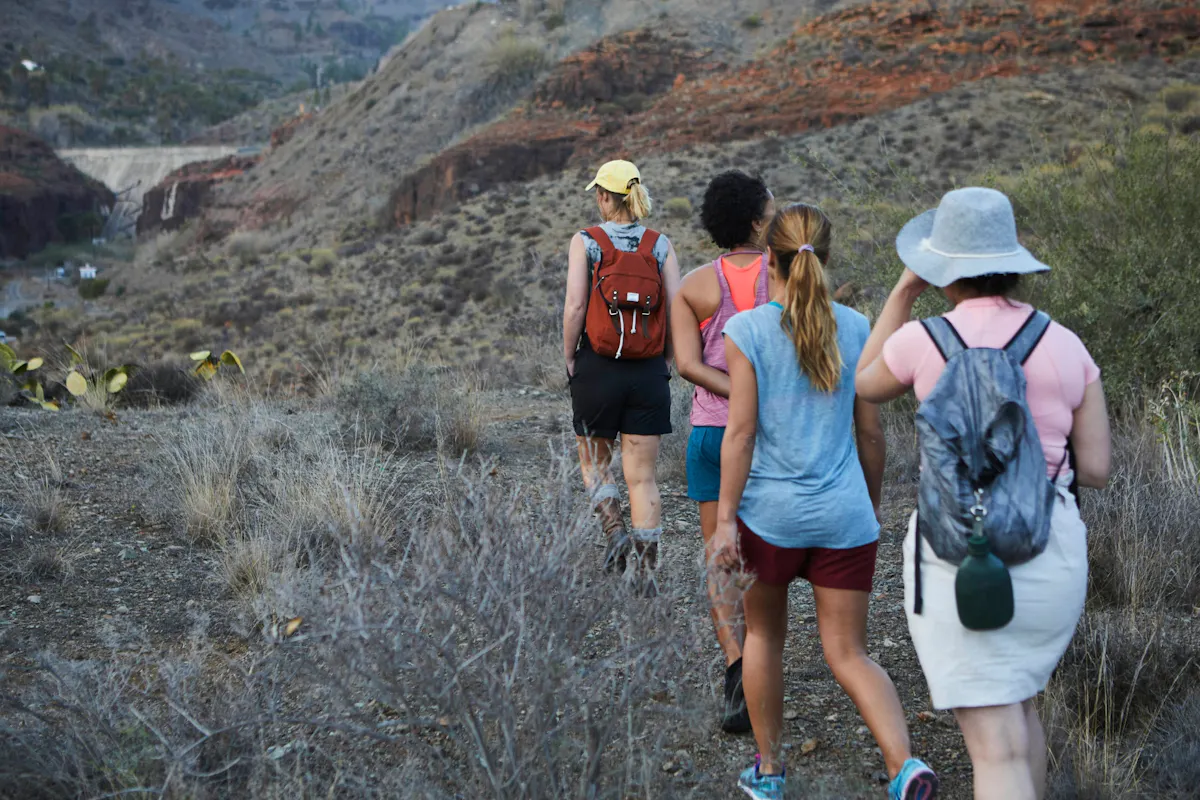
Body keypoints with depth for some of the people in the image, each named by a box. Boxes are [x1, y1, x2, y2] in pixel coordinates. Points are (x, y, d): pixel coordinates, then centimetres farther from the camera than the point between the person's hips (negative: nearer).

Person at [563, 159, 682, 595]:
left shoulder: (585, 241, -4)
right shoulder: (660, 245, 2)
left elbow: (575, 307, -10)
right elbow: (678, 310, -1)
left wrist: (569, 359, 1)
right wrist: (664, 359, 10)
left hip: (597, 367, -2)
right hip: (649, 372, 2)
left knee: (594, 462, 18)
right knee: (642, 475, 7)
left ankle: (615, 530, -4)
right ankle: (645, 571, 4)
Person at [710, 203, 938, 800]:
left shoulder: (747, 330, -7)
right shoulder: (856, 329, 2)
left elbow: (741, 430, -12)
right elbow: (871, 429, 6)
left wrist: (725, 520, -9)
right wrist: (874, 501, 20)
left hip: (770, 511, -2)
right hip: (844, 515, 2)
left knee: (763, 634, 20)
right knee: (849, 654, 8)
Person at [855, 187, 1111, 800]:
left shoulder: (920, 340, -7)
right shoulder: (1068, 348, 0)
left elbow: (867, 385, 15)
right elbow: (1096, 471, 3)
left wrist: (904, 290, 17)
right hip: (1051, 556, 4)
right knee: (1014, 699, 30)